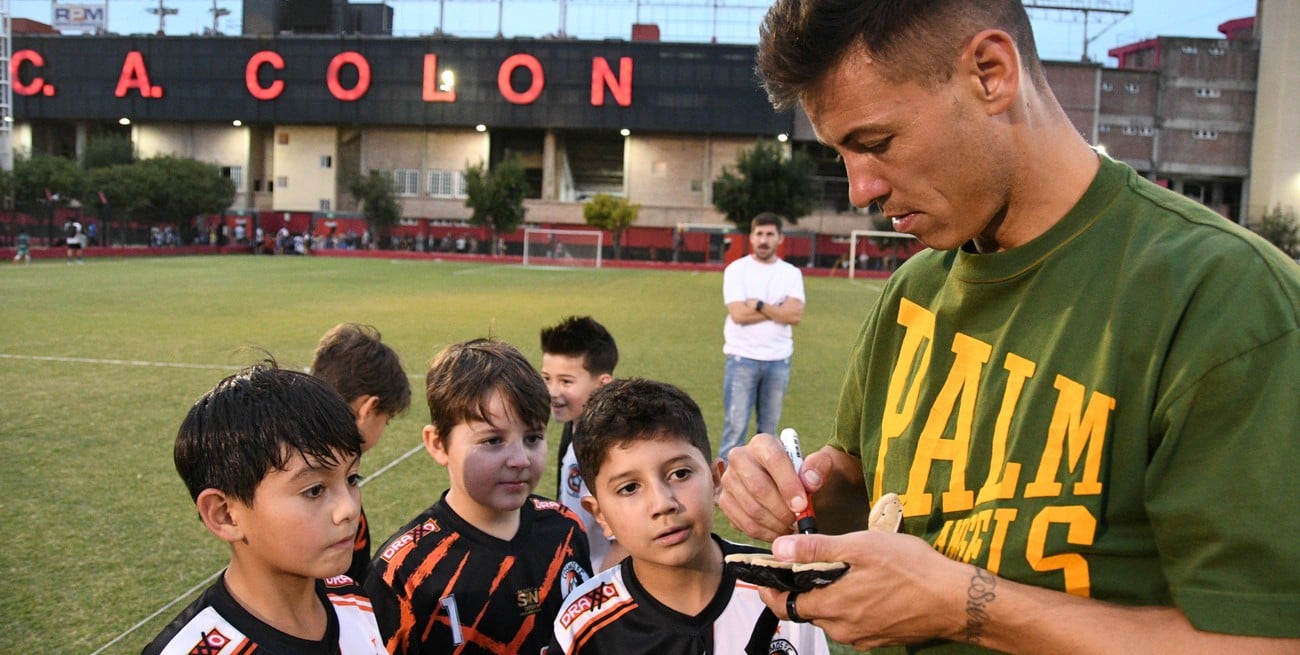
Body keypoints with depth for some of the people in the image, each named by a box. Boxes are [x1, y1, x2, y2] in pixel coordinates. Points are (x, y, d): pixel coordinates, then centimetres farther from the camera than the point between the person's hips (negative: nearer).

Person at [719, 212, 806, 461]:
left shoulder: (791, 273, 5)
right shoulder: (736, 269, -3)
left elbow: (796, 315, -9)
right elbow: (739, 314, -15)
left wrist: (759, 305, -13)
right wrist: (779, 309, -9)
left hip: (779, 361, 3)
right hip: (743, 359, -3)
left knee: (769, 428, 10)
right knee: (736, 426, -4)